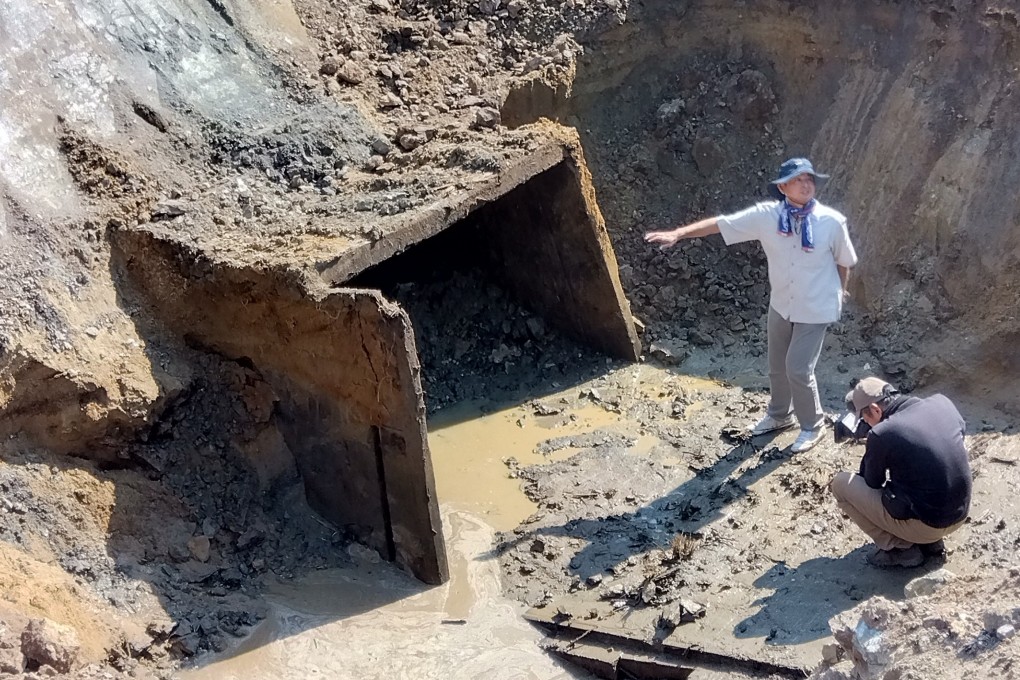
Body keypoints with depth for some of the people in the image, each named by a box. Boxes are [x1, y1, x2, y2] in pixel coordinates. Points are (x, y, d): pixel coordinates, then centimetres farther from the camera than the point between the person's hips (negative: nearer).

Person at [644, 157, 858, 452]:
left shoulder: (832, 221, -18)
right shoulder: (767, 215, -15)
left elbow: (844, 260, 0)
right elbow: (720, 224, -16)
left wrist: (841, 290, 15)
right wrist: (676, 234, -24)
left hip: (815, 308, -4)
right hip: (781, 304, 4)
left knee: (798, 368, -5)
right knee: (777, 365, 18)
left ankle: (812, 426, 19)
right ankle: (779, 415, 44)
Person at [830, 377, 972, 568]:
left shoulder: (882, 434, -19)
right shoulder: (942, 402, -4)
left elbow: (873, 483, -3)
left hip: (924, 525, -7)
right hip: (960, 516, 7)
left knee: (841, 483, 3)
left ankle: (901, 549, 5)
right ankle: (932, 542, 20)